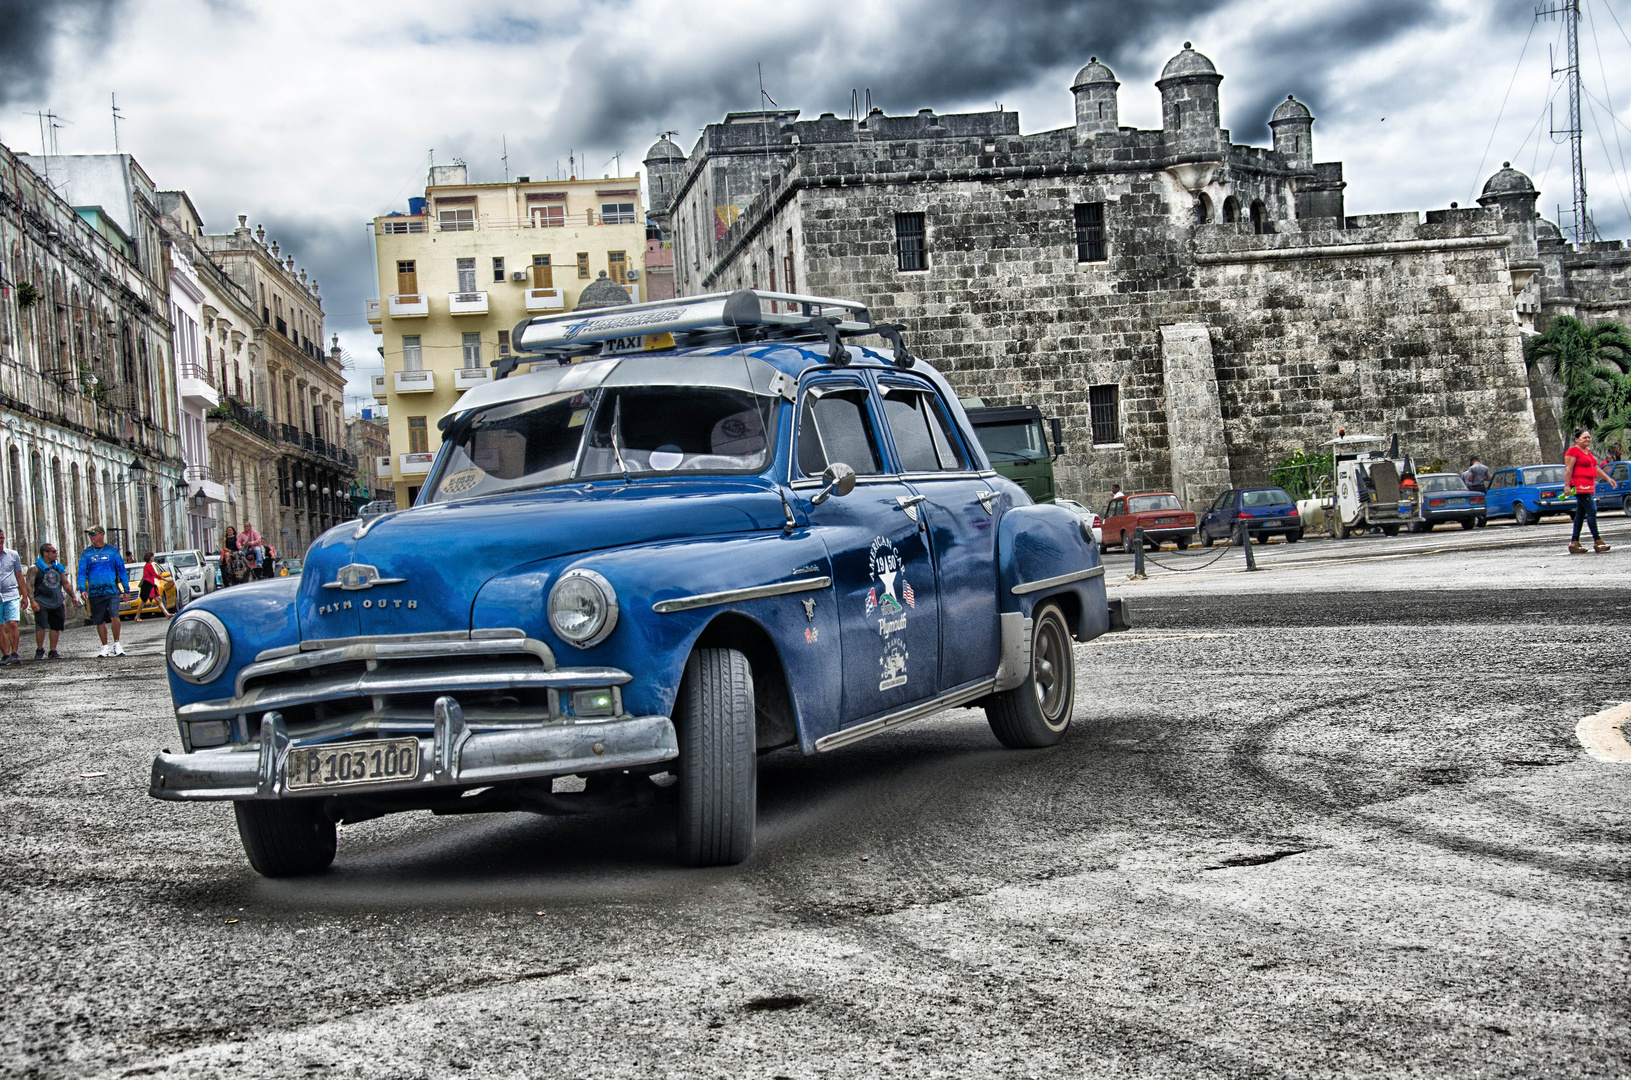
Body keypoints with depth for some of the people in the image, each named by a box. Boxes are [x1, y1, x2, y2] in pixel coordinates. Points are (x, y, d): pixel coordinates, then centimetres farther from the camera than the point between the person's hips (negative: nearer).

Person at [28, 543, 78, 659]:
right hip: (42, 603, -5)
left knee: (56, 627, 6)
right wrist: (32, 601, -19)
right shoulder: (36, 568, -3)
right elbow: (29, 585, -9)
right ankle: (39, 650, 5)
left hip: (57, 602, 5)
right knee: (41, 627, -13)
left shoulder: (58, 567, 15)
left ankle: (53, 651, 17)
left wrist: (73, 596, 16)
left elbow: (66, 583, 23)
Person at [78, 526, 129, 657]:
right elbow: (82, 573, 6)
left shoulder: (112, 551, 6)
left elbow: (121, 570, 9)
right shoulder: (86, 554, 9)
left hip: (112, 591, -2)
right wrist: (82, 589, -9)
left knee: (114, 616, -17)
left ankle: (116, 644, -2)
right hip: (94, 592, 2)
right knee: (100, 621, 6)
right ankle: (105, 647, 19)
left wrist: (126, 589, 6)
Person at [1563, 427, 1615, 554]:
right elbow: (1568, 470, -13)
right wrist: (1567, 486, -19)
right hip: (1579, 486, -10)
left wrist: (1608, 478, 18)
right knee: (1591, 510, -15)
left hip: (1589, 487, 10)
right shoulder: (1573, 451, -7)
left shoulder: (1588, 452, 21)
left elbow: (1596, 467, 25)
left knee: (1580, 514, 7)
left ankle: (1574, 544, 8)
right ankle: (1597, 541, -15)